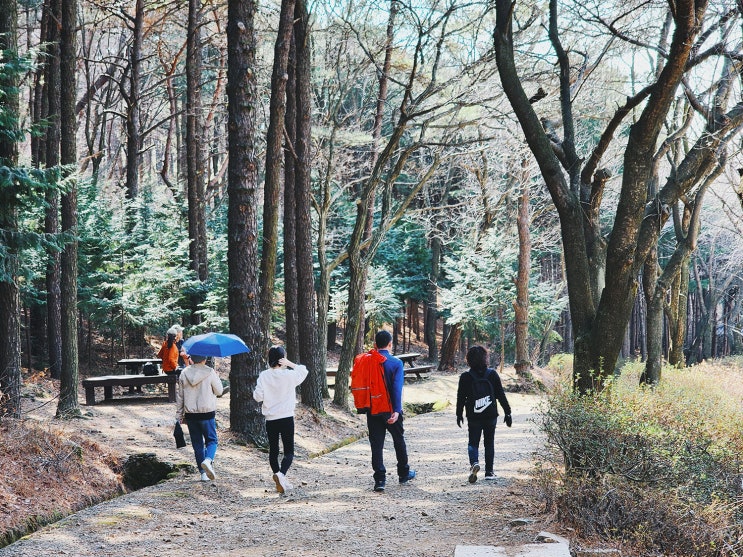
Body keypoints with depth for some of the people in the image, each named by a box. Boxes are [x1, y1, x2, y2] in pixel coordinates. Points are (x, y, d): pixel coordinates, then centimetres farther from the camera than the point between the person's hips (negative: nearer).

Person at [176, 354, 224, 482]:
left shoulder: (184, 374, 2)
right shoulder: (210, 373, -10)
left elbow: (179, 396, 7)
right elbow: (219, 391, 0)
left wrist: (180, 415, 14)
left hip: (190, 414, 3)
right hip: (207, 413, -3)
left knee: (197, 443, 11)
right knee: (211, 440, 9)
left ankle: (203, 473, 11)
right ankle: (208, 460, -21)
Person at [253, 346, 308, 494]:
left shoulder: (264, 376, -6)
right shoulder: (289, 375, -9)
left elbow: (257, 397, -6)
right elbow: (303, 371, 10)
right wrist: (290, 364, 1)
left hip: (270, 419, 2)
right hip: (287, 418, -2)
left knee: (273, 450, 15)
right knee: (289, 451, 1)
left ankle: (277, 473, 15)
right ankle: (282, 474, -22)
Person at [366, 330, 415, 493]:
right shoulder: (396, 363, -10)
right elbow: (397, 388, -19)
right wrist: (397, 411, -24)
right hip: (391, 410, -1)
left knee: (376, 444, 4)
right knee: (399, 441, 17)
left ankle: (380, 479, -2)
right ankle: (404, 474, 31)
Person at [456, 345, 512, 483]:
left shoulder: (465, 377, -6)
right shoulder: (492, 374, -3)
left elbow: (461, 397, 0)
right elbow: (501, 395, 0)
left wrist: (459, 415, 13)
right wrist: (507, 412, 8)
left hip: (473, 416, -1)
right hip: (491, 415, 1)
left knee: (473, 442, 6)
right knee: (489, 443, 13)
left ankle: (474, 463, -21)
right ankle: (489, 472, 13)